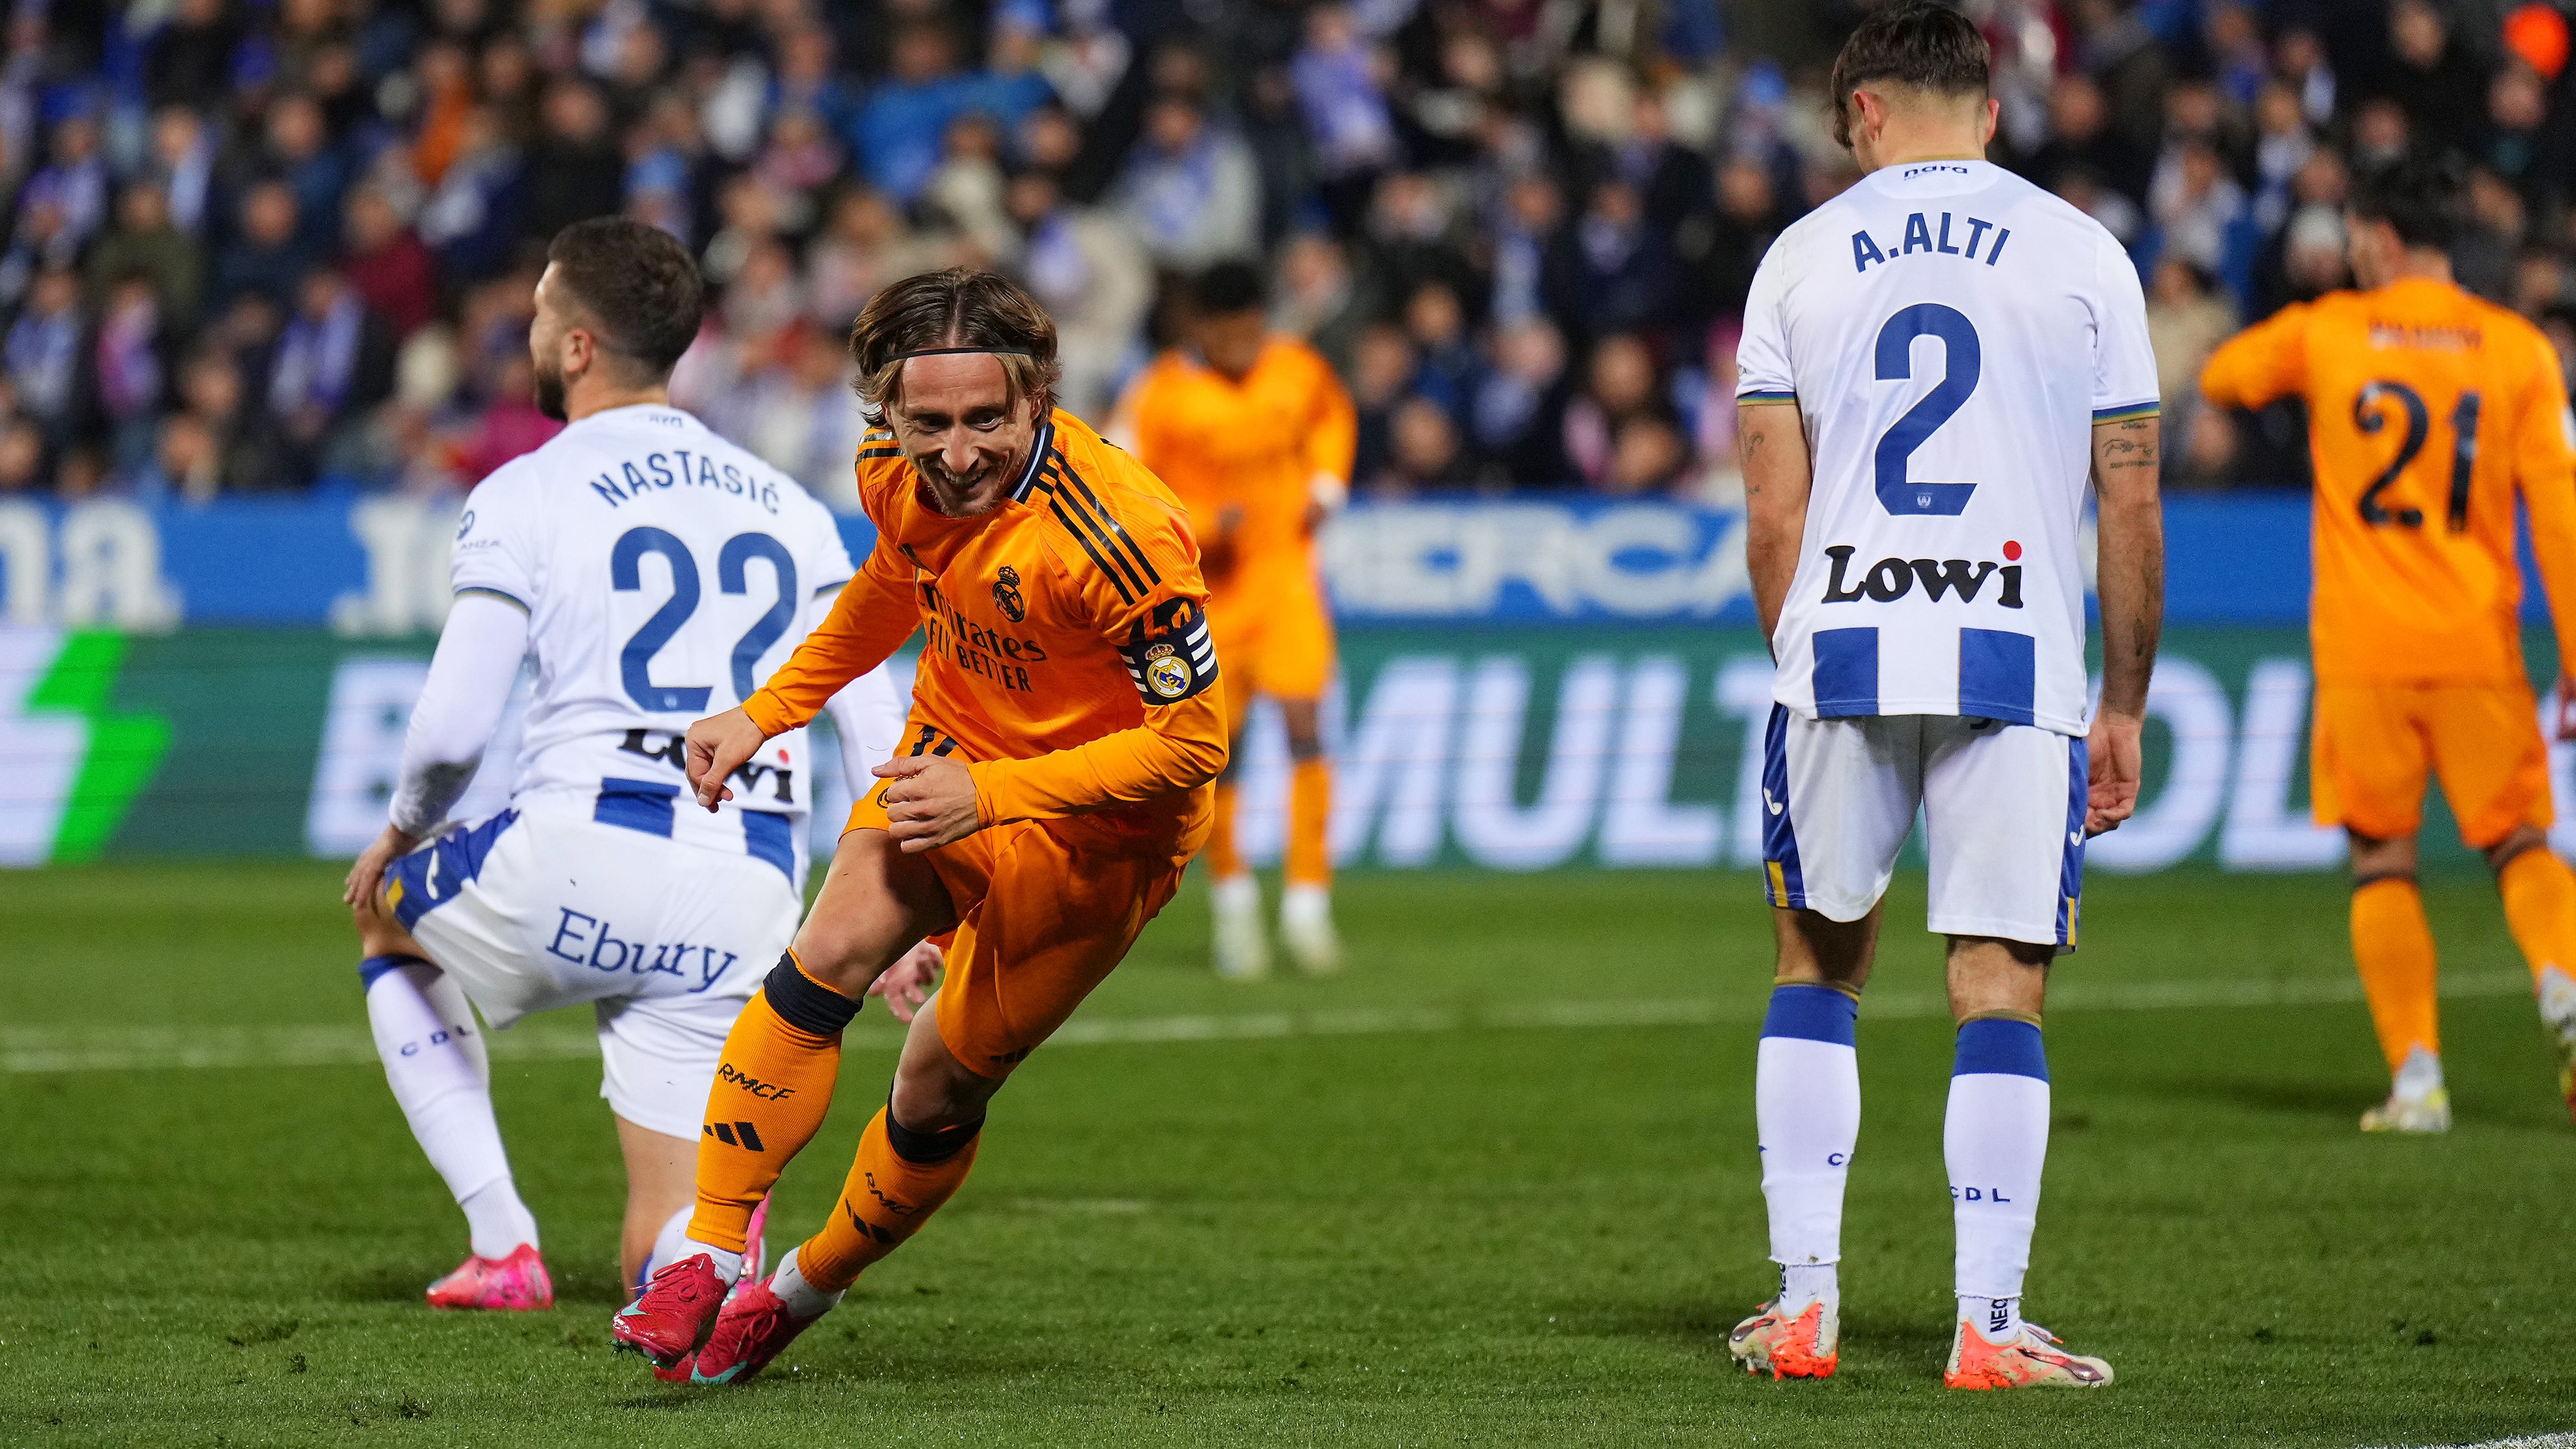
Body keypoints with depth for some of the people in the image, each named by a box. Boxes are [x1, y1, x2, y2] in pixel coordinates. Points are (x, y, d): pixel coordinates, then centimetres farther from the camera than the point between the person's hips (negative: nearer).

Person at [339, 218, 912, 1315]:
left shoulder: (526, 496, 0)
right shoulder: (787, 509, 17)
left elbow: (453, 729, -5)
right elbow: (875, 727, 11)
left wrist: (403, 831, 15)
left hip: (581, 859, -4)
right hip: (746, 911, 4)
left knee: (389, 917, 31)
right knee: (659, 1261, 13)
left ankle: (503, 1249, 18)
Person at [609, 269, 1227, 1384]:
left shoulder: (1116, 537, -33)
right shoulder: (895, 468, -12)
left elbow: (1193, 740, -25)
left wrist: (992, 794, -31)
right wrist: (765, 714, 9)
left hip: (1100, 821, -5)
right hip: (955, 750, 5)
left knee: (942, 1091, 1)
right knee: (832, 953, -20)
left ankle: (802, 1292, 25)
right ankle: (710, 1256, -15)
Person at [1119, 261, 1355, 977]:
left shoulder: (1300, 370, -2)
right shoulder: (1160, 397, -14)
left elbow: (1334, 417, 21)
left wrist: (1325, 484, 5)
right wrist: (1204, 528, -24)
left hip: (1287, 575, 2)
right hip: (1206, 589, -2)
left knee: (1305, 727, -14)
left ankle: (1307, 902, -11)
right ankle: (1231, 895, 24)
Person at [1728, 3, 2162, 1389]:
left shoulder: (1801, 258, 8)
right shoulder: (2080, 256, 6)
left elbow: (1773, 515, 5)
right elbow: (2130, 511, 5)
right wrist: (2124, 708, 12)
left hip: (1843, 649, 1)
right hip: (2017, 657, -1)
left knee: (1818, 964, 17)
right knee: (2000, 991, 2)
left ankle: (1803, 1298, 13)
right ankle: (1989, 1327, -2)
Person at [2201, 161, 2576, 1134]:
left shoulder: (2323, 333, 2)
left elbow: (2220, 378, 21)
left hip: (2364, 651, -1)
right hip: (2480, 650, 1)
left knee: (2383, 862, 7)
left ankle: (2417, 1077, -3)